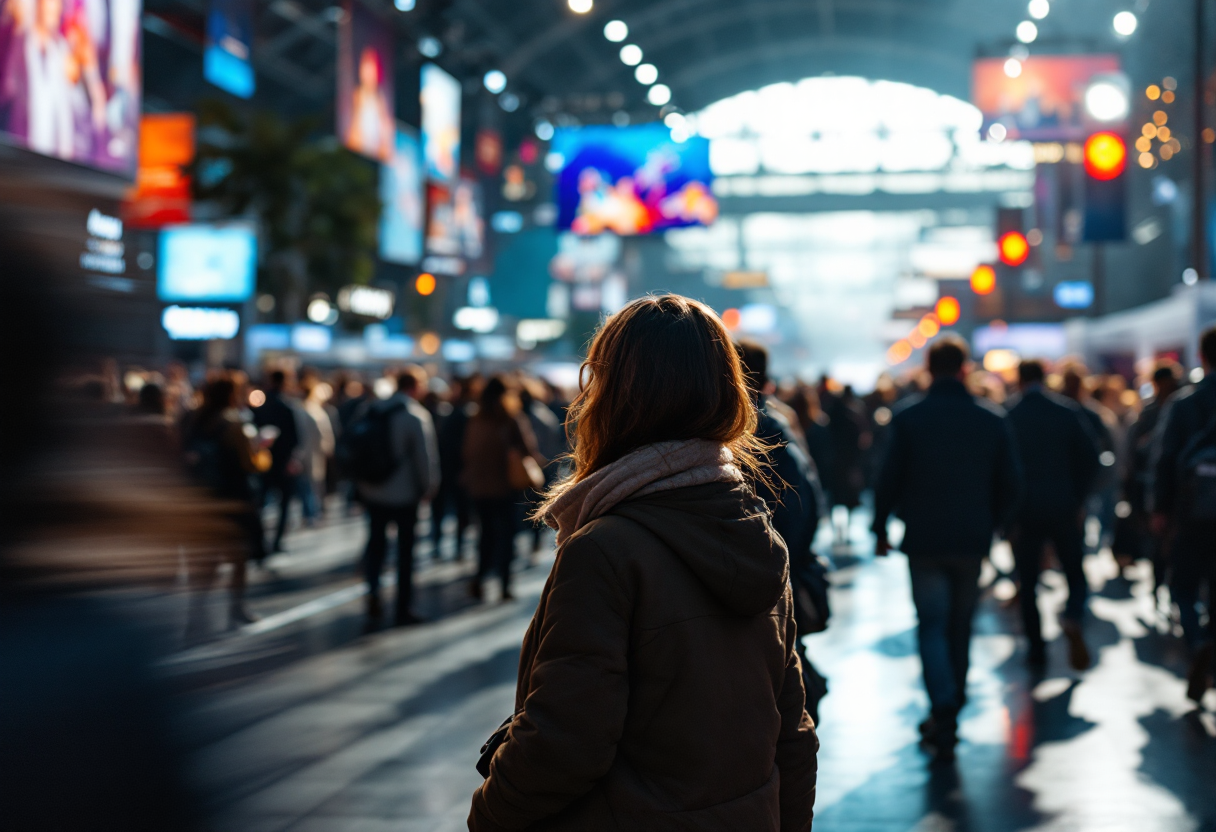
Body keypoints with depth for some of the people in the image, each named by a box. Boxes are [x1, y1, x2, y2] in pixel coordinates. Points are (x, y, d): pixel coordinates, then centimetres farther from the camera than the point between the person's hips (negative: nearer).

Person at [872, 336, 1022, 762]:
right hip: (972, 540, 2)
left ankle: (944, 714, -17)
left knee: (932, 627, 1)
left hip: (924, 540, -2)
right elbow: (1010, 484, 5)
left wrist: (880, 529, 7)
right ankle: (950, 713, 22)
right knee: (960, 627, 14)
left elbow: (889, 478, -5)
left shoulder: (907, 416, -6)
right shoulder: (992, 419, 1)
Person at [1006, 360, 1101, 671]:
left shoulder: (1008, 417, -4)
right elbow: (1090, 459, -2)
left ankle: (1036, 649, 9)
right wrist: (1078, 499, 8)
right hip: (1064, 509, 0)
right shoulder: (1069, 411, -1)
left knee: (1028, 581, 9)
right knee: (1076, 575, 10)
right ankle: (1072, 619, -20)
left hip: (1024, 513, 0)